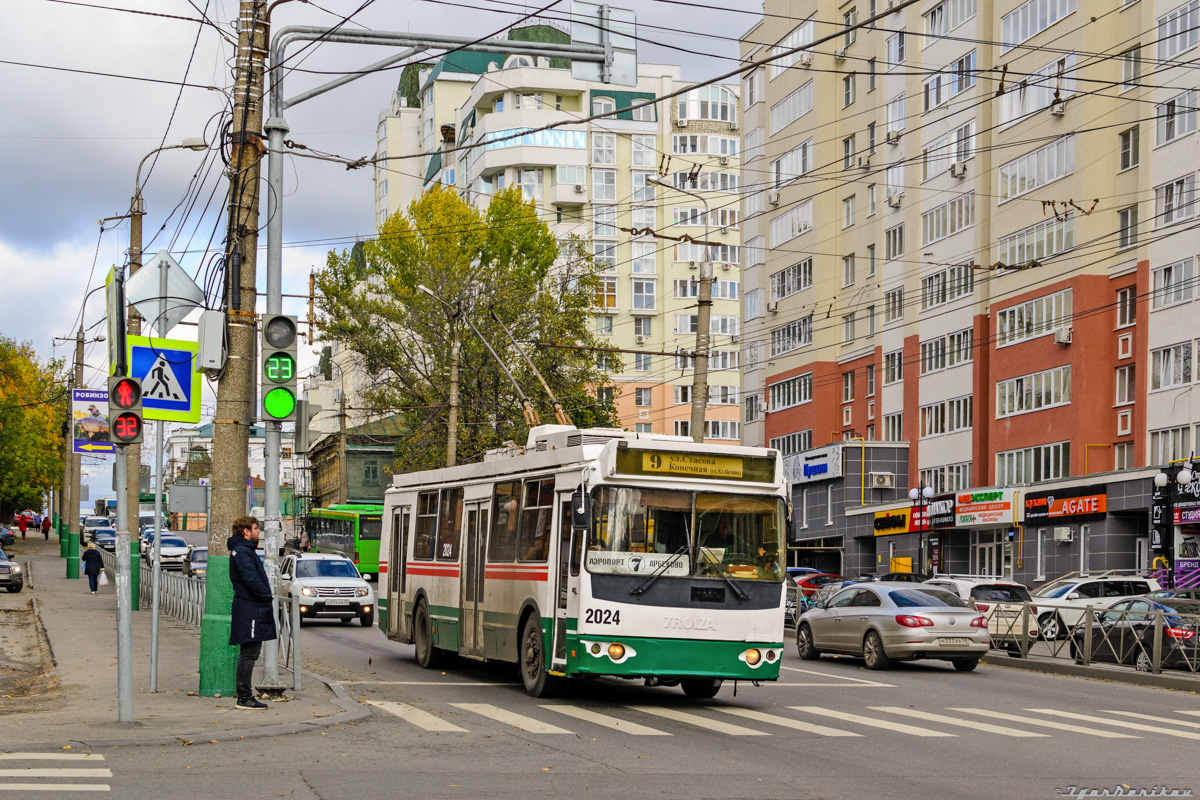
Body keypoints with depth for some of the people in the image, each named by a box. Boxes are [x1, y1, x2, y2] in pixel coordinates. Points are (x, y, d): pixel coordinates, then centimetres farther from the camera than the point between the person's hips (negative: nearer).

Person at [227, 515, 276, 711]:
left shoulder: (245, 550, 19)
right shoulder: (242, 552, -14)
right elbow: (251, 579, -23)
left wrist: (265, 596, 9)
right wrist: (267, 596, -12)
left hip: (252, 607, 11)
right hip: (250, 608, -11)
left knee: (249, 654, 13)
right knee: (249, 654, -8)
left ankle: (245, 696, 17)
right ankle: (245, 698, -6)